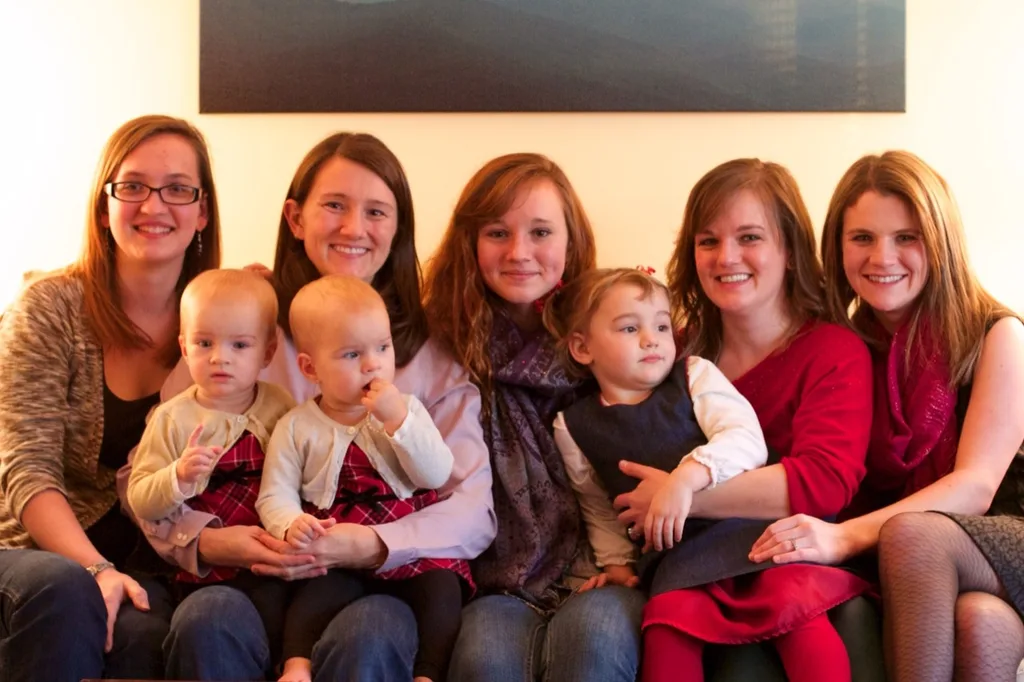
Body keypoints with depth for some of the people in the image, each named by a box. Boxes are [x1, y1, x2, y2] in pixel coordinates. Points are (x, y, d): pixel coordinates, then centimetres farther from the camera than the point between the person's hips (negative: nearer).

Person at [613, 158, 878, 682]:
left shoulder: (835, 351, -3)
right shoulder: (681, 353, 9)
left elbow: (826, 481, -17)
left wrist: (682, 496, -18)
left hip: (793, 551, -3)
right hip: (703, 553, 3)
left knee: (791, 600, -34)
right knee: (670, 610, -29)